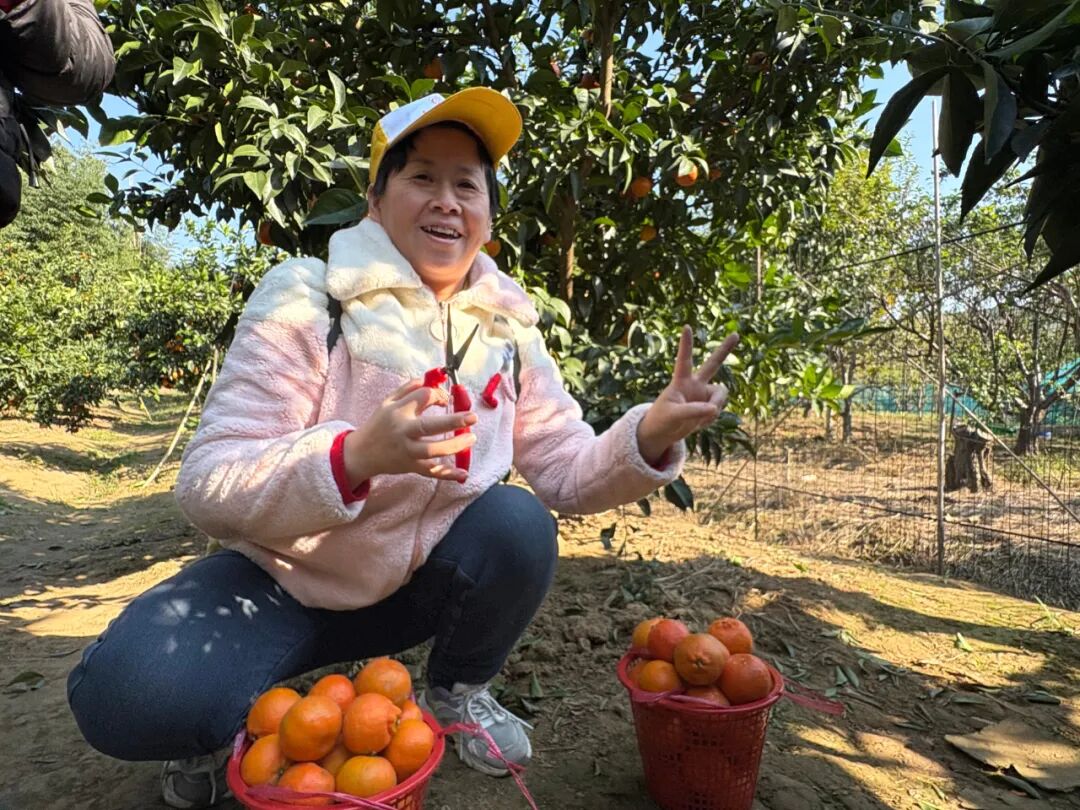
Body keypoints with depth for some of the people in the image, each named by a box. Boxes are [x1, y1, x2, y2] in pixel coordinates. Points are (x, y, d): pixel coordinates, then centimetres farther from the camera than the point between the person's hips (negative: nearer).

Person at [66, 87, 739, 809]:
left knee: (521, 525, -24)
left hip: (417, 584, 4)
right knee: (131, 692, -29)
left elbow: (567, 469, -6)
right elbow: (209, 486, -22)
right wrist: (356, 457, -41)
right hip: (283, 583, -3)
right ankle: (231, 724, 9)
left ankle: (455, 692, 7)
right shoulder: (308, 297, -17)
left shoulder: (507, 324, -4)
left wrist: (652, 434, -27)